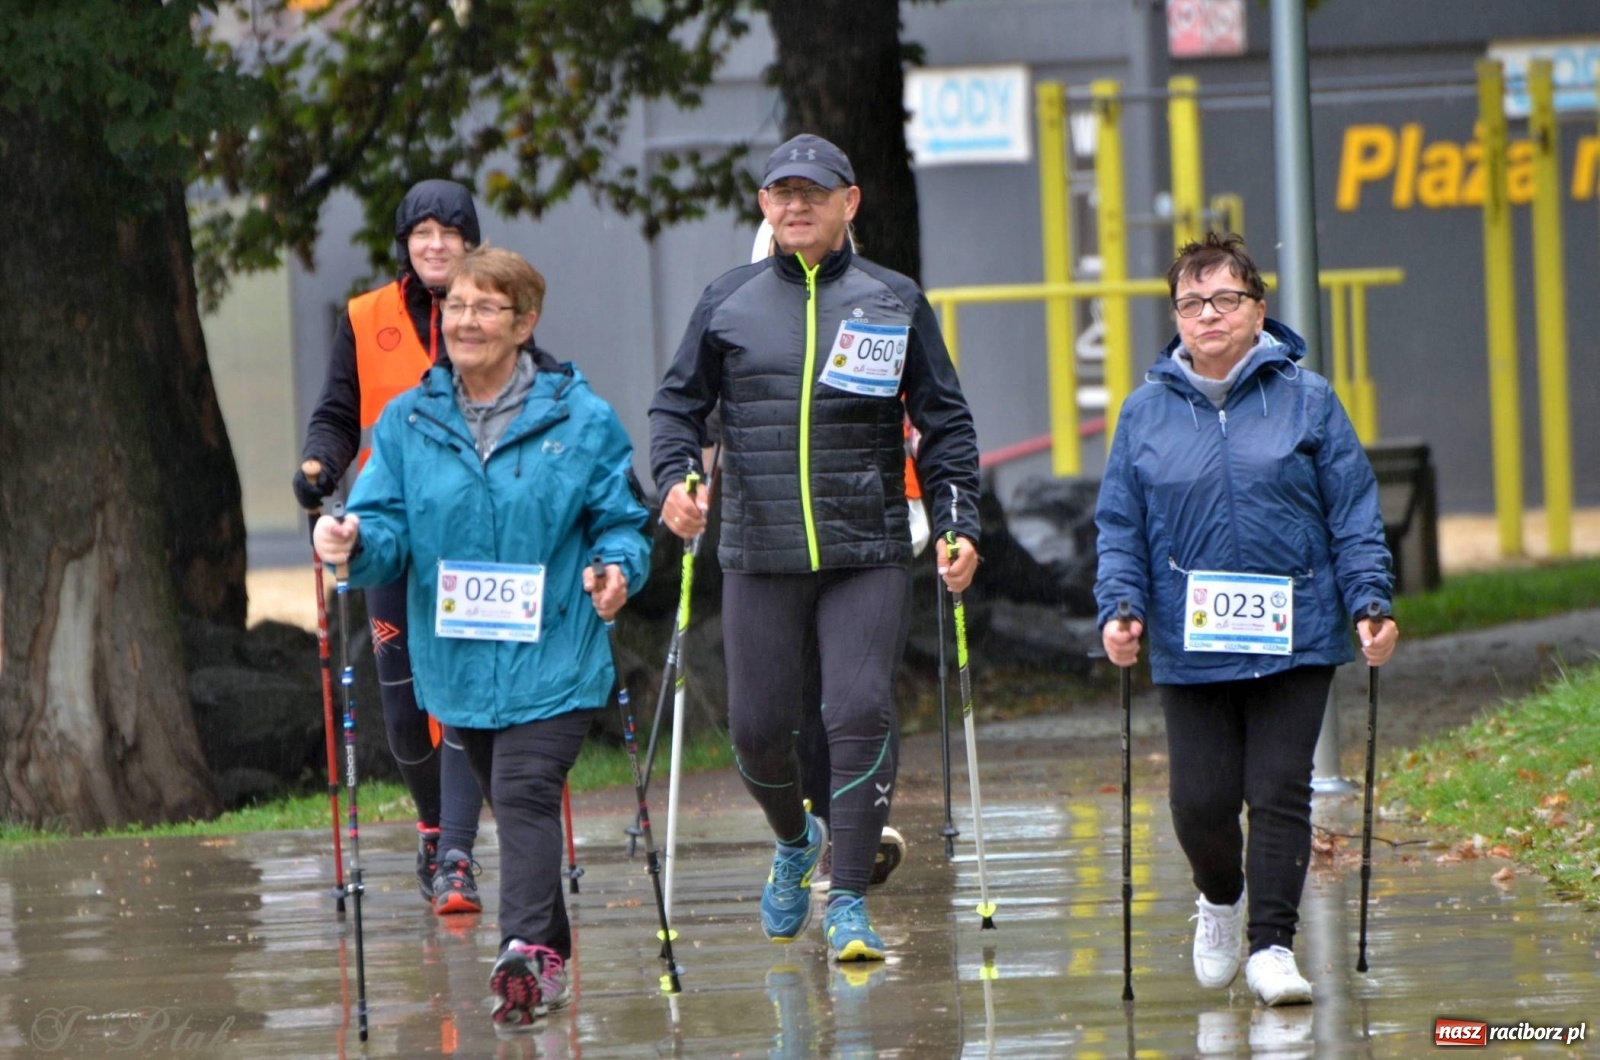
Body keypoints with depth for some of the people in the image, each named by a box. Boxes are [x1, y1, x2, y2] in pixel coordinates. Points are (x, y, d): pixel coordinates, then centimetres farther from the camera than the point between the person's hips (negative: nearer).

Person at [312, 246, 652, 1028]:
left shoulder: (580, 419, -2)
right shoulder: (407, 423, 5)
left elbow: (620, 520, 3)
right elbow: (389, 530, 2)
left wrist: (618, 568, -19)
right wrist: (357, 541, -21)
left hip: (551, 659, -4)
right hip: (458, 662, 4)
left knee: (526, 795, -20)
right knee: (509, 802, 16)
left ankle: (524, 954, -29)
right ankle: (550, 959, 30)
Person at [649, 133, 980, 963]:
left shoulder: (895, 304, 5)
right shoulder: (728, 302, 6)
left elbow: (945, 424, 8)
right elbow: (678, 404, 11)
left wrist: (959, 525, -2)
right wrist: (674, 477, -9)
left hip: (869, 553, -1)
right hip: (758, 557, 1)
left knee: (862, 714, -13)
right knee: (757, 728, 4)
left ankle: (849, 900, -6)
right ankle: (794, 841, 36)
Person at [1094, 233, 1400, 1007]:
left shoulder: (1306, 401, 4)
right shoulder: (1146, 412, 7)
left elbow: (1353, 515, 4)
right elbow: (1120, 528, 9)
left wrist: (1370, 602, -6)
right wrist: (1121, 608, -5)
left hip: (1294, 641, -1)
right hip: (1190, 645, 1)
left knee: (1280, 792, -5)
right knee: (1201, 800, -1)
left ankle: (1272, 944, 0)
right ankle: (1220, 899, 29)